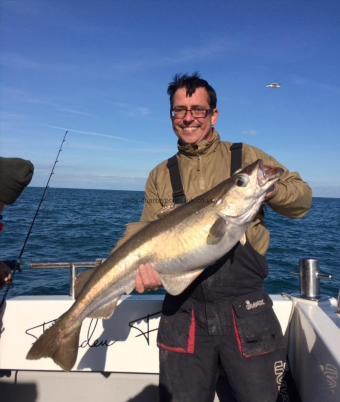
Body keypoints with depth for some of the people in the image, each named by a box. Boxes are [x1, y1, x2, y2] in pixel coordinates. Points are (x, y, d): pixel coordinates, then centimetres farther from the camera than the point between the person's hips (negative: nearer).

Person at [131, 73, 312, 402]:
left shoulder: (247, 157, 3)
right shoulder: (160, 176, 7)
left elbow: (302, 201, 2)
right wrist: (145, 263, -19)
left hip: (245, 306, -1)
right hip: (183, 310, 2)